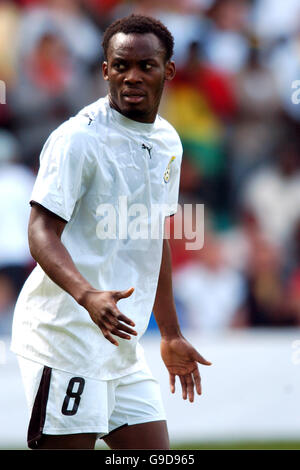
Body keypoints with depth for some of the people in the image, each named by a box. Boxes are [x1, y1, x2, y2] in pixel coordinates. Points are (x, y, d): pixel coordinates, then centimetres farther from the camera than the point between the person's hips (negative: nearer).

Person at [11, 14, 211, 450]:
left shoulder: (167, 142, 14)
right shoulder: (78, 137, -11)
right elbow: (42, 234, -18)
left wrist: (171, 336, 27)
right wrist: (88, 295, -35)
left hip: (121, 343, 8)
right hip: (66, 336, -8)